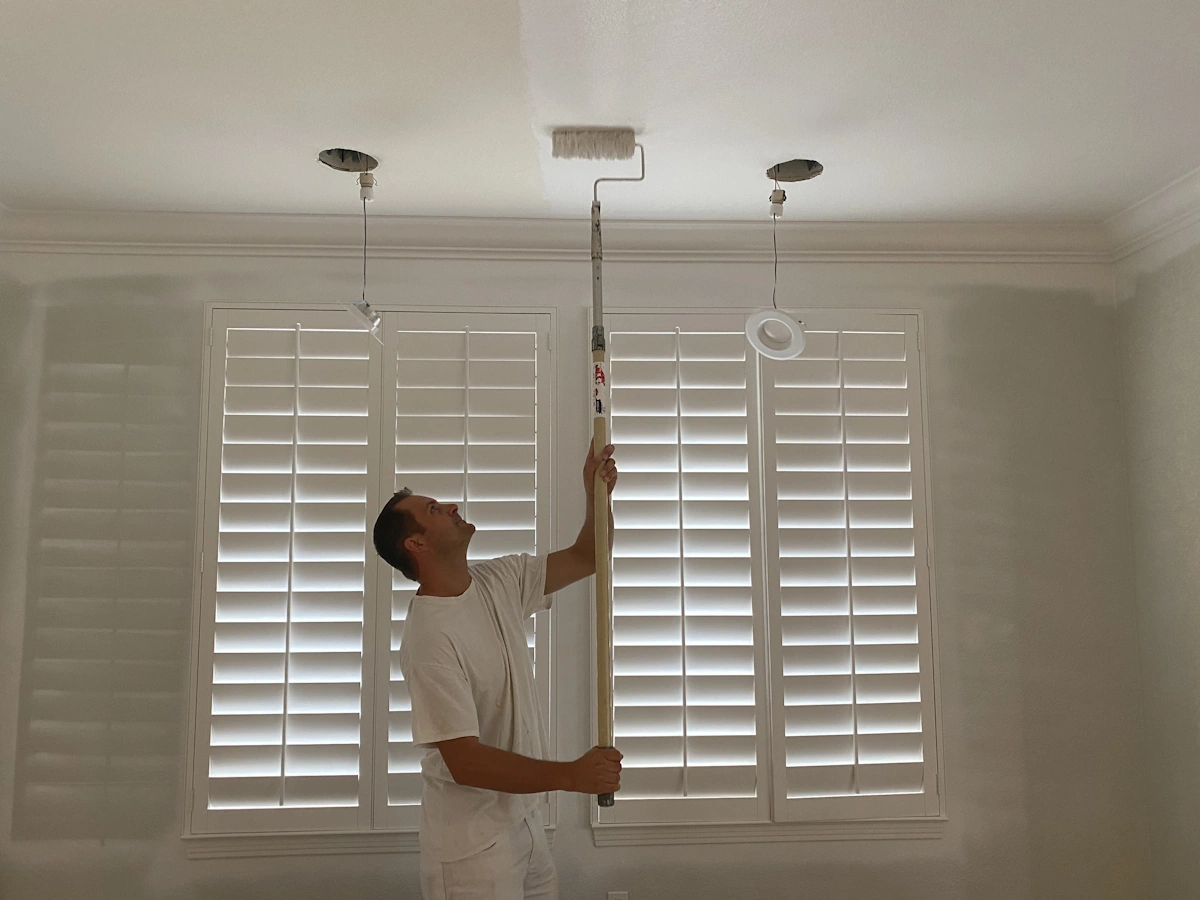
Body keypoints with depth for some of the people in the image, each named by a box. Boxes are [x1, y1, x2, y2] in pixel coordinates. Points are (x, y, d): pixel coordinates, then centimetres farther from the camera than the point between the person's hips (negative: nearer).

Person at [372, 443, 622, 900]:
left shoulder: (499, 582, 1)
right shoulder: (429, 637, -24)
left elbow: (586, 558, 9)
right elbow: (465, 761, -26)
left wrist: (596, 495, -9)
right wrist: (571, 775, -27)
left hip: (524, 819, 8)